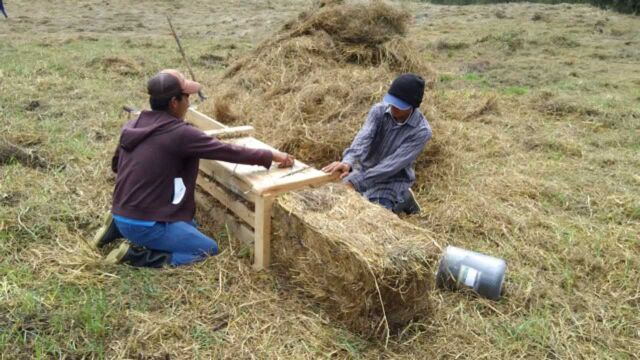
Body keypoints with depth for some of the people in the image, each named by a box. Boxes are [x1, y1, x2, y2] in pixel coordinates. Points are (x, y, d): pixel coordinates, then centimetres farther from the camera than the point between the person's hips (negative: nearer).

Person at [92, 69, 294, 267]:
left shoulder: (132, 127, 5)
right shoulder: (180, 133, -19)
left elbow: (116, 166, 19)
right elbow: (228, 152, -14)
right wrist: (271, 155, -4)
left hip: (121, 213, 9)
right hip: (144, 224, -9)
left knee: (190, 227, 27)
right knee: (209, 251, 2)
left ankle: (120, 227, 15)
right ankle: (138, 254, -6)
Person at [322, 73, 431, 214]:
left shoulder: (421, 131, -23)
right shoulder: (379, 110, -12)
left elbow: (392, 164, -29)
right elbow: (363, 137, -29)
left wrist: (355, 182, -36)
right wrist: (348, 161, -50)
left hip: (392, 180, -4)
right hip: (364, 169, 5)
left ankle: (402, 199, 6)